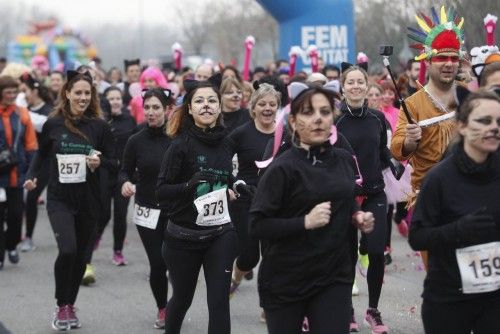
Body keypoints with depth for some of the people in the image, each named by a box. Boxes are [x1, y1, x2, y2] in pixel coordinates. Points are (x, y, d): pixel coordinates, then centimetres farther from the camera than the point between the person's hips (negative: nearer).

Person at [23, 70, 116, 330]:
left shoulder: (99, 126, -4)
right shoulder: (53, 124, -4)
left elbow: (114, 162, 2)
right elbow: (42, 153, 14)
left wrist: (100, 162, -18)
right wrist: (31, 176, 0)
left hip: (88, 201, 2)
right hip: (59, 199, -2)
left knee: (79, 254, 11)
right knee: (67, 250, -19)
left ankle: (70, 306, 30)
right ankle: (61, 306, 0)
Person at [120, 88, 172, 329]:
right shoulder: (136, 141, 0)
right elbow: (125, 171, 7)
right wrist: (125, 183, -14)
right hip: (147, 210, 1)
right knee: (157, 264, 0)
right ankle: (162, 309, 24)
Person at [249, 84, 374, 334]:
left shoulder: (344, 160, 5)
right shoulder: (283, 168, -13)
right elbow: (257, 226, -17)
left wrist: (358, 217, 2)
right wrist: (305, 222, -25)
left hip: (335, 278, 4)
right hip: (286, 281, -4)